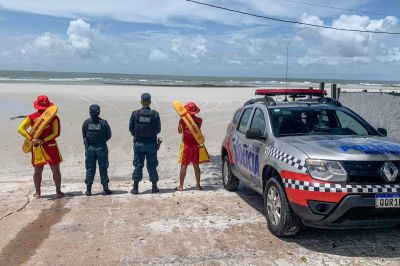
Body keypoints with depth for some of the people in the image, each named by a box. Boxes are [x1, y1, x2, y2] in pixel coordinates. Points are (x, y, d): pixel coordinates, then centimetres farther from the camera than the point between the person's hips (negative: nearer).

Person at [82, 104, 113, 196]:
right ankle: (105, 188, 8)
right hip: (101, 147, -2)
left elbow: (84, 136, 2)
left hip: (90, 148, 2)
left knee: (90, 169, 8)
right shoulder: (103, 122, -8)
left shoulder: (86, 123, -1)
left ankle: (88, 189, 9)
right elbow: (109, 135, -2)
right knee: (103, 169, 5)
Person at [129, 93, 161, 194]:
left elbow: (131, 128, 0)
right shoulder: (155, 114, -7)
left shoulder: (135, 114, -6)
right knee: (152, 165, 9)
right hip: (151, 143, 0)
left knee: (138, 165, 7)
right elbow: (158, 129, -1)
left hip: (139, 143, 0)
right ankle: (154, 187, 17)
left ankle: (135, 188, 9)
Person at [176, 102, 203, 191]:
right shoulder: (199, 120, -2)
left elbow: (179, 131, 6)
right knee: (196, 165, 11)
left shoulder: (182, 120, -9)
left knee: (184, 166, 3)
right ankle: (198, 185, 16)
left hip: (186, 146, -2)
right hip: (196, 145, 3)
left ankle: (181, 186, 7)